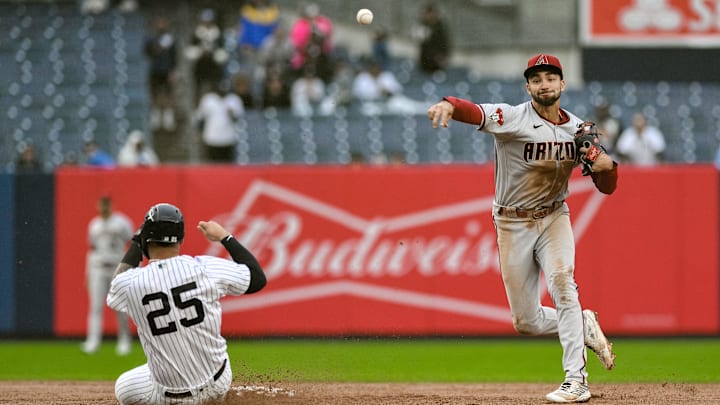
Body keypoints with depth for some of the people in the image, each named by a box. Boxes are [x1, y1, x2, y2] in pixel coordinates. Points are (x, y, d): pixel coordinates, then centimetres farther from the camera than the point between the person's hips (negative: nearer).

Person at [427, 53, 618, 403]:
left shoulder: (579, 130, -2)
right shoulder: (514, 119, -15)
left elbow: (607, 188, 4)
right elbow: (475, 112, -37)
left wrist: (607, 165, -20)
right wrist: (449, 105, -61)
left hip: (554, 217, 1)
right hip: (513, 224, -1)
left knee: (560, 280, -27)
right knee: (525, 322, 2)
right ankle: (585, 326, 30)